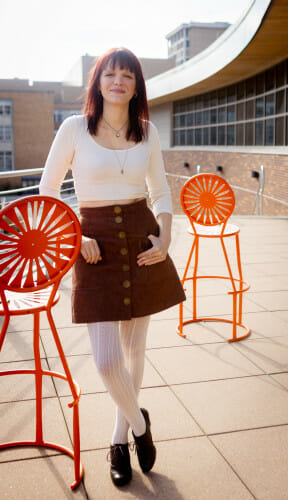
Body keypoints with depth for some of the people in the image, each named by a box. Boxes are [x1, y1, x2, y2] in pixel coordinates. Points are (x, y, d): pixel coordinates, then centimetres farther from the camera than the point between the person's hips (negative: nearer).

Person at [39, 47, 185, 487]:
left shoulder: (147, 132, 4)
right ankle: (139, 423, 23)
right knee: (107, 361, -9)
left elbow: (161, 192, 12)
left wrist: (165, 239, -4)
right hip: (96, 248, -2)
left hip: (143, 243, 3)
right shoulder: (74, 128, -4)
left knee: (134, 349, 12)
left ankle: (120, 439, 34)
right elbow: (47, 192, 3)